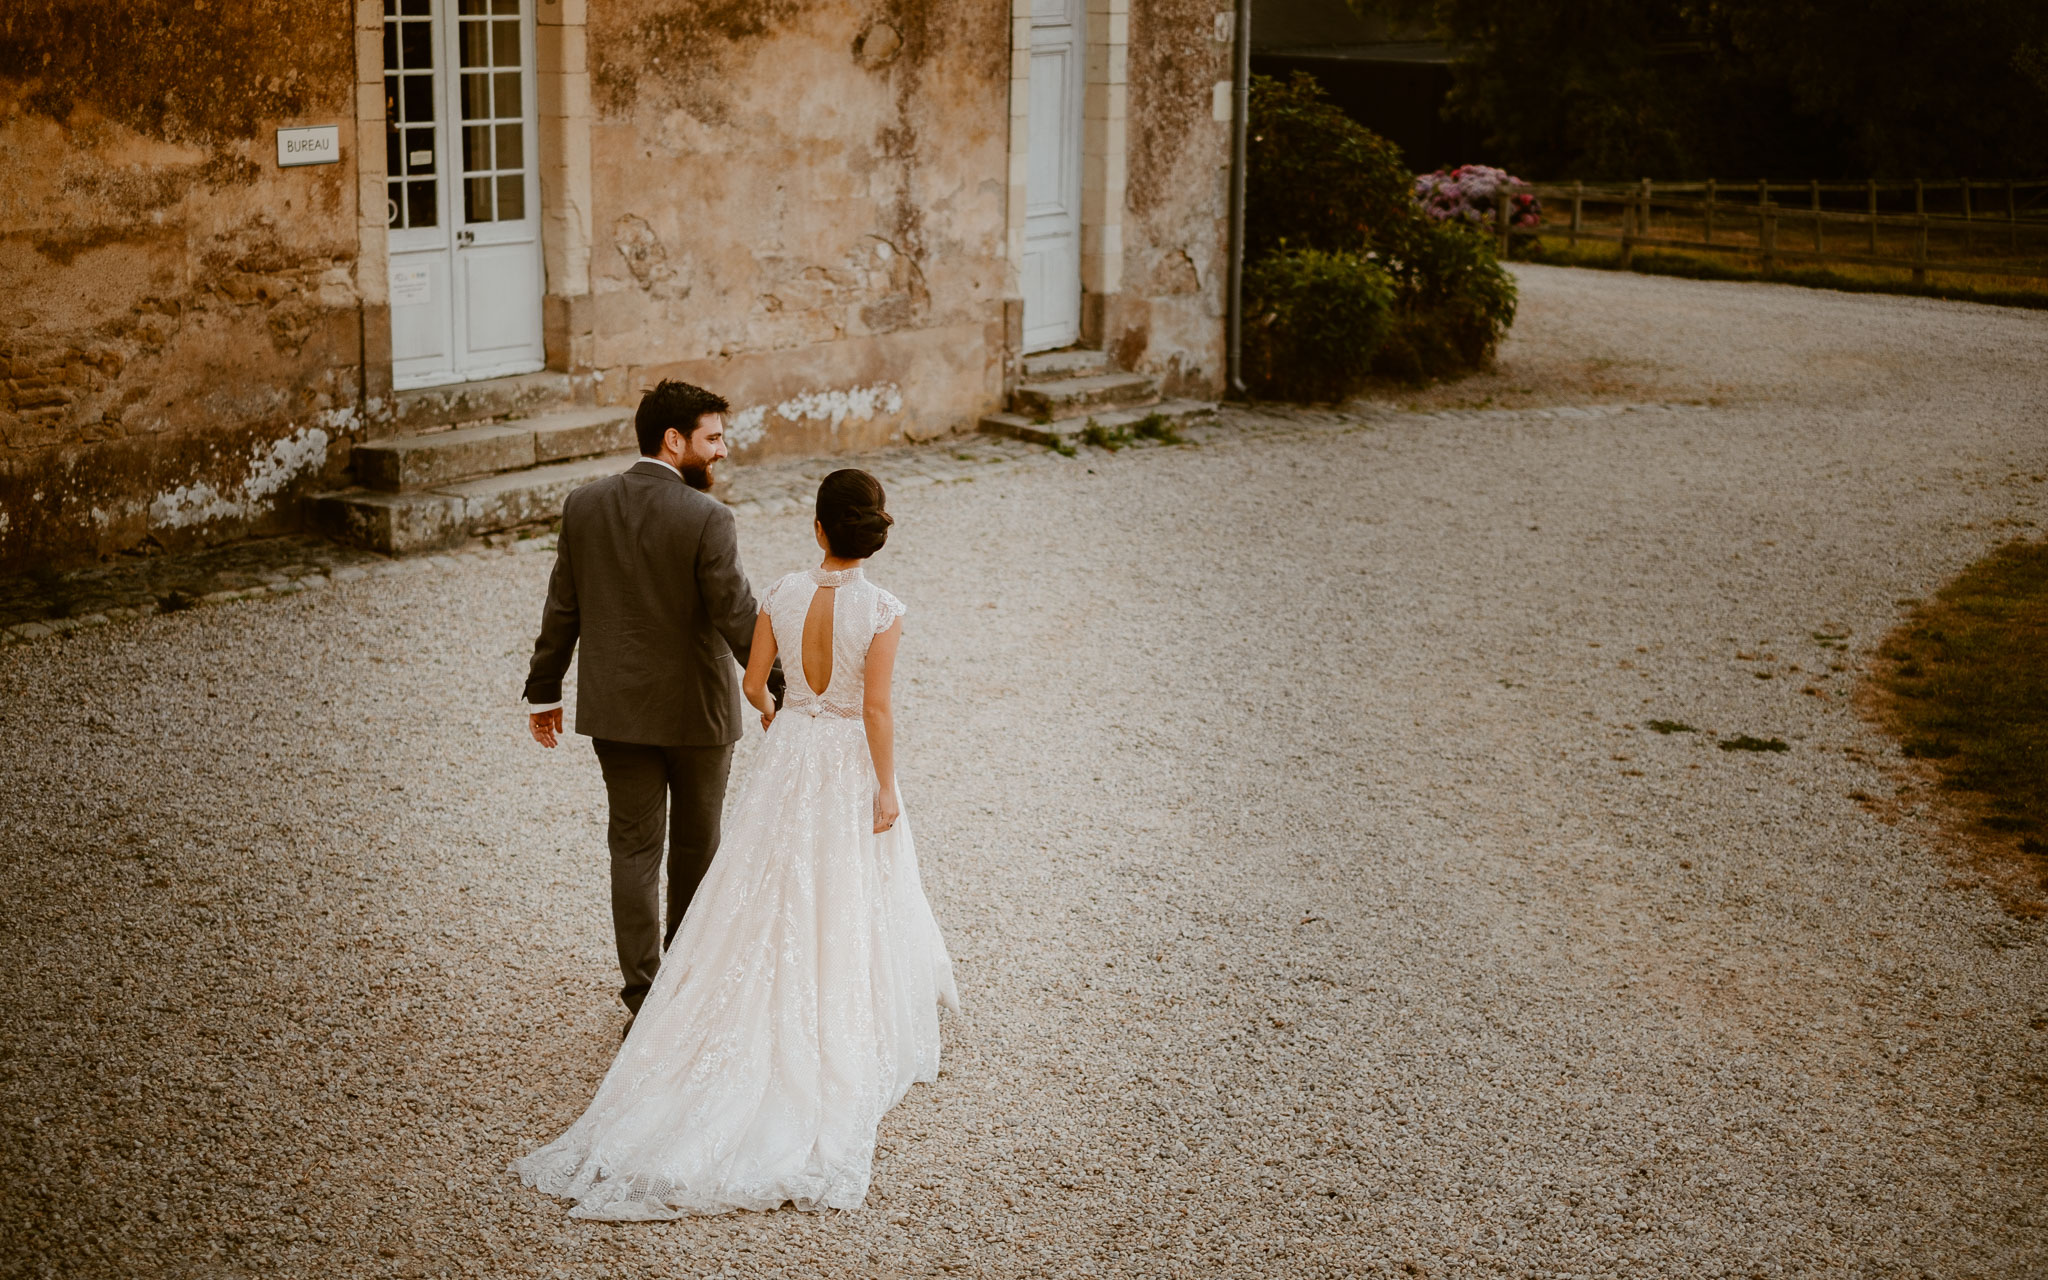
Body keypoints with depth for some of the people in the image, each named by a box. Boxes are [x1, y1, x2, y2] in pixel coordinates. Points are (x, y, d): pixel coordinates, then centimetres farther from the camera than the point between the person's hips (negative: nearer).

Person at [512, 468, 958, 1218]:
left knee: (774, 901, 13)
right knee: (849, 905, 12)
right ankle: (852, 1035, 23)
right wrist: (886, 789, -8)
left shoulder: (783, 595, -9)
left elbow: (752, 682, 0)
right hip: (851, 763, -2)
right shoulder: (882, 611, -19)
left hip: (790, 755, 2)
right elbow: (877, 709, -18)